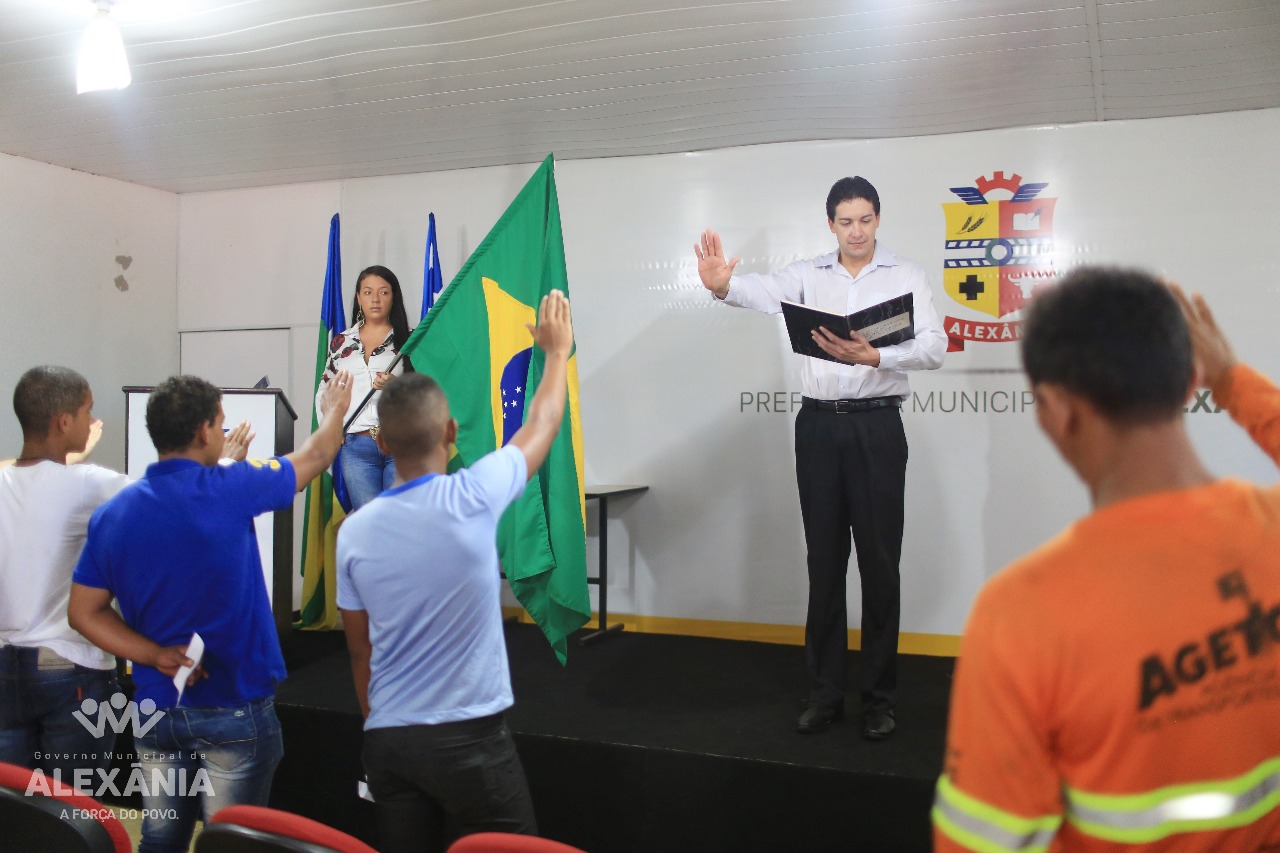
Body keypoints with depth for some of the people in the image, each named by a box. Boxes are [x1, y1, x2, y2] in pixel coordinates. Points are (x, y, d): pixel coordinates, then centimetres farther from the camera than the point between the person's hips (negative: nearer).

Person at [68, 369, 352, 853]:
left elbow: (82, 612, 1)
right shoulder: (230, 490, -15)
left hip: (156, 707, 5)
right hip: (235, 708, -5)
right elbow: (314, 457, 1)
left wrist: (156, 656, -6)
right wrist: (335, 410, 20)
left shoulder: (112, 513, -1)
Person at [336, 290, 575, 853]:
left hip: (386, 739, 4)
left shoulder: (354, 532, -2)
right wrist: (557, 351, 19)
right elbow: (542, 425, 4)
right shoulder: (471, 498, -14)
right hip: (468, 736, -4)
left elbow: (359, 651, 8)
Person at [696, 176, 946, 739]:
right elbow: (766, 293, -12)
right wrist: (723, 286, -34)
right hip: (819, 424, 2)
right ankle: (824, 694, 18)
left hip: (876, 424, -2)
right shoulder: (808, 274, 9)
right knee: (824, 561, 8)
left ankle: (879, 698, 13)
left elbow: (934, 348, -9)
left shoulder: (906, 275, 3)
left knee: (879, 561, 1)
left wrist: (874, 357, -27)